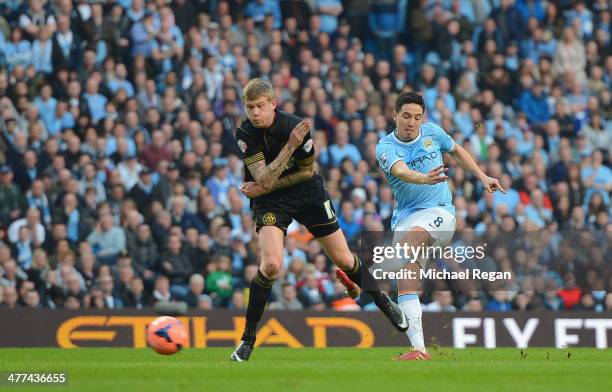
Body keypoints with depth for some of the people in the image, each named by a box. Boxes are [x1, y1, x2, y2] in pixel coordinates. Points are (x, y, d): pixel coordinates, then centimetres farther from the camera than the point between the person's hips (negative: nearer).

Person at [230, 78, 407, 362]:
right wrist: (290, 146, -34)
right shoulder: (245, 134, -19)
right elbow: (264, 179, -25)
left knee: (343, 259, 6)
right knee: (271, 264, -23)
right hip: (270, 202, -1)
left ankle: (383, 302, 34)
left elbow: (307, 171, -8)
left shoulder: (296, 126, -21)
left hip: (308, 194, 1)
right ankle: (248, 337, -9)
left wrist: (266, 187, -14)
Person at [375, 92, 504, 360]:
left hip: (438, 210, -1)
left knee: (405, 245, -34)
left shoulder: (432, 132, 5)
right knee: (406, 283, -10)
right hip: (405, 216, 1)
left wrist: (482, 177, 20)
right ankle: (419, 349, -12)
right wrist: (424, 179, -46)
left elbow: (457, 151, 26)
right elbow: (400, 171, -26)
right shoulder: (386, 147, -4)